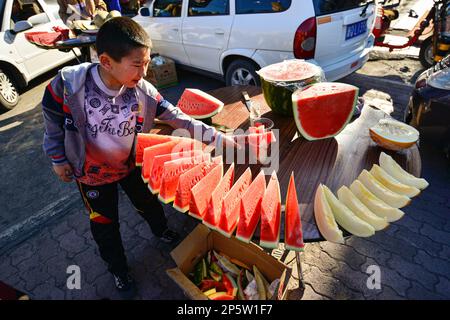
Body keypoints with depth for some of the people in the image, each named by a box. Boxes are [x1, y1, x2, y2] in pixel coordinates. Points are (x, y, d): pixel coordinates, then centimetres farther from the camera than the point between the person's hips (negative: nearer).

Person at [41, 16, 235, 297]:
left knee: (148, 203, 22)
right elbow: (53, 122, -11)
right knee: (105, 224, 15)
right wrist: (59, 159, -3)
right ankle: (118, 268, 43)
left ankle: (161, 231, 57)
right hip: (93, 173, -1)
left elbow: (177, 118, -19)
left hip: (131, 165, 2)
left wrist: (216, 136, -23)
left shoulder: (143, 91, -23)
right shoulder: (68, 85, -28)